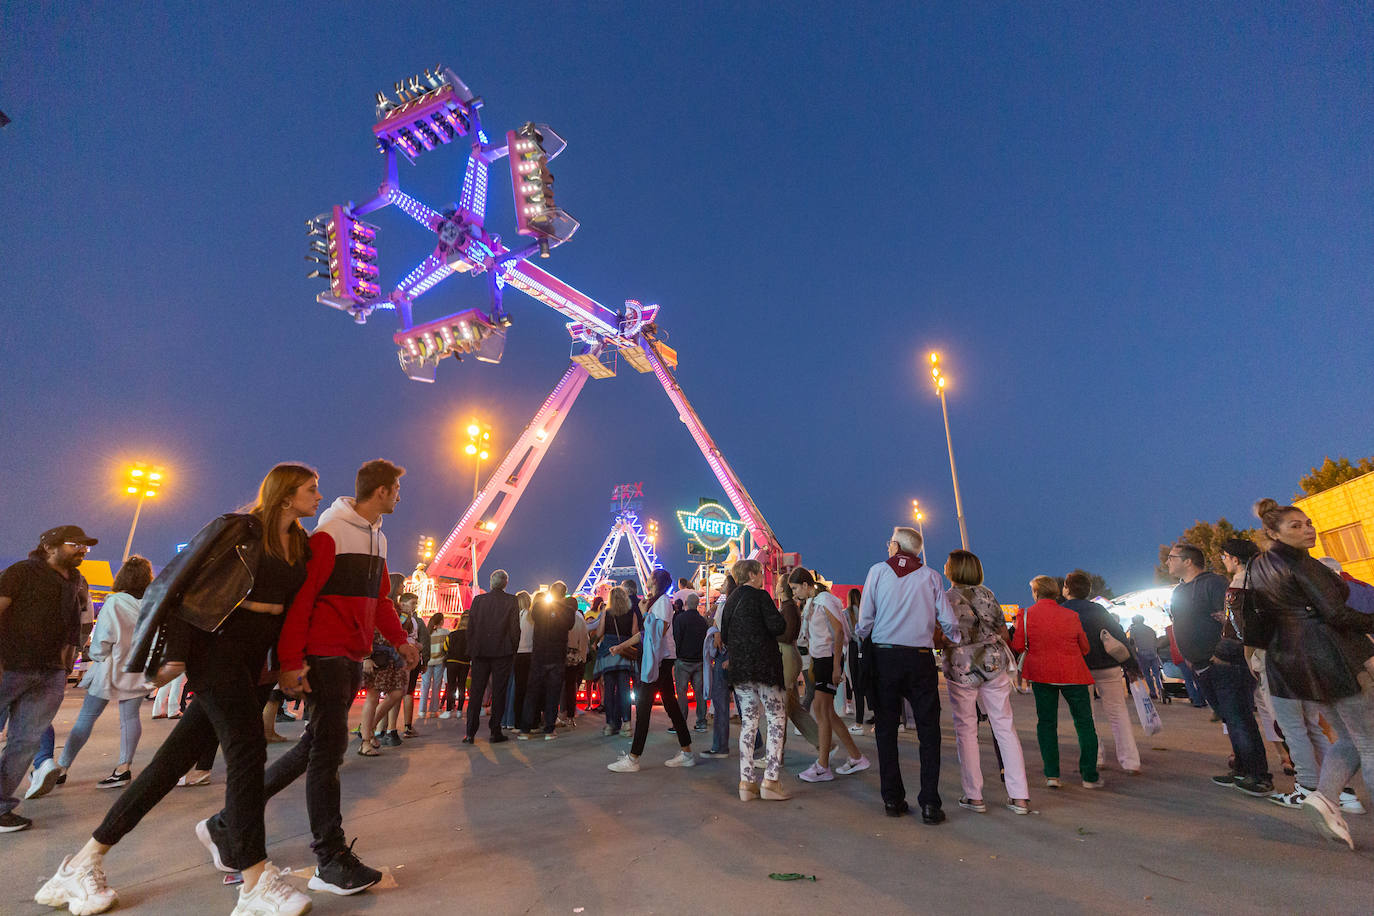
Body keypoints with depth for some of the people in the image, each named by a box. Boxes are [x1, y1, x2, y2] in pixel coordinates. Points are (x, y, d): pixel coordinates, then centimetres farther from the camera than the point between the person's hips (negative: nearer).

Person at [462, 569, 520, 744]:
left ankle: (470, 733, 9)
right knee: (499, 692, 4)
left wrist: (471, 651, 10)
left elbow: (470, 627, 3)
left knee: (476, 692, 8)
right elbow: (515, 628, -5)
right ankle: (495, 732, 7)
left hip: (480, 651, 2)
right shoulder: (511, 601, -3)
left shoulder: (478, 600, 3)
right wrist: (513, 650, 5)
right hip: (502, 652, -2)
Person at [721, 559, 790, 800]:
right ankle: (770, 781, -2)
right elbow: (777, 626, -17)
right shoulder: (760, 596, -8)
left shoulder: (731, 600, 12)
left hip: (739, 667, 7)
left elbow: (724, 636, 14)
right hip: (763, 665, -6)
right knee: (777, 717, 2)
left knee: (748, 721, 11)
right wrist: (781, 622, 4)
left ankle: (746, 782, 11)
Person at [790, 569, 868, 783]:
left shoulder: (825, 600, -13)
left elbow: (839, 632, -17)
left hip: (830, 659, -10)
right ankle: (856, 757, 22)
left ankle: (823, 767, 1)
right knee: (826, 712, 11)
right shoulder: (811, 602, 15)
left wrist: (836, 666, -20)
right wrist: (812, 664, 20)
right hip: (819, 659, 10)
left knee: (822, 711, -7)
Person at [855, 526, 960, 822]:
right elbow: (947, 620, 3)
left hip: (885, 656, 0)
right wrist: (957, 644, 22)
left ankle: (893, 799, 14)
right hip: (921, 658, 1)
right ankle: (929, 804, 7)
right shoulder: (931, 576, 5)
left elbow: (865, 619, -1)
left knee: (886, 728, 8)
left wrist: (862, 642, 15)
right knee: (929, 731, 8)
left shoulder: (877, 571, 1)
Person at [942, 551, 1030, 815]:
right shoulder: (987, 593, 5)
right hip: (994, 664, 4)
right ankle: (1020, 797, 12)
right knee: (1005, 727, 10)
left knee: (966, 730, 6)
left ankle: (974, 796, 11)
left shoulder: (944, 599, -7)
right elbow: (1003, 631, 10)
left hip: (961, 668, -3)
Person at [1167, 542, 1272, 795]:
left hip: (1225, 663, -8)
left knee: (1239, 720, -6)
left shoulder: (1212, 583, -11)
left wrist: (1219, 653, -20)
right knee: (1230, 720, 14)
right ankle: (1242, 770, 21)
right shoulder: (1178, 592, 16)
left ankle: (1259, 776, 2)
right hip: (1201, 668, 8)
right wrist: (1190, 658, 18)